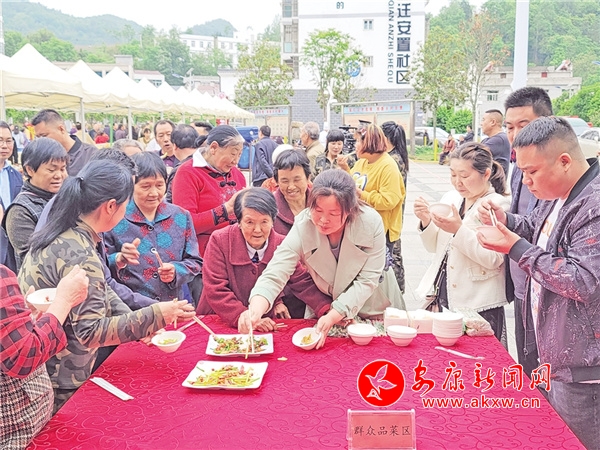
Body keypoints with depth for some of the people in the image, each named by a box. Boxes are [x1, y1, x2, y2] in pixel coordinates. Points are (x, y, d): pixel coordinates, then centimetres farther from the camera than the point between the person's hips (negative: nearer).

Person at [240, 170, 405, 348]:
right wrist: (255, 310, -53)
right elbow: (274, 275, -34)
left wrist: (332, 317, -33)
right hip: (324, 308, 0)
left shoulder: (371, 222, -28)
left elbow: (367, 281, -24)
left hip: (373, 307, 0)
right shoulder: (303, 226, -27)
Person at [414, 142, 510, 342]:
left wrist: (459, 230, -25)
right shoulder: (450, 198, 8)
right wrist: (426, 221, -5)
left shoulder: (499, 205, -9)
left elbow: (494, 260, -18)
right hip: (439, 297, 6)